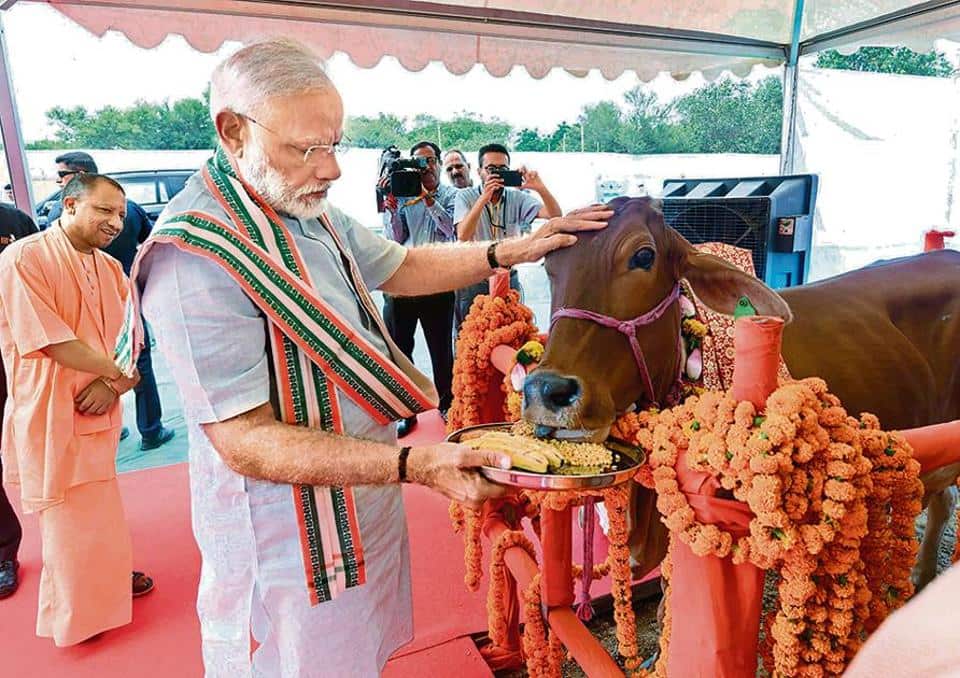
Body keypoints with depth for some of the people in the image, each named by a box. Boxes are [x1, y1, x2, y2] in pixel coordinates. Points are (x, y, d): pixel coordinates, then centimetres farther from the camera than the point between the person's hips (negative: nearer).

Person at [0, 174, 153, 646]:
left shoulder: (110, 269, 7)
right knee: (71, 515, 9)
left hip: (99, 410, 6)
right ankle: (78, 613, 29)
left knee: (96, 507, 22)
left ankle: (106, 579, 43)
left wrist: (112, 384, -14)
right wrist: (122, 373, -13)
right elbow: (52, 343, -22)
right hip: (52, 413, -6)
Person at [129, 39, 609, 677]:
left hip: (366, 501, 8)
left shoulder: (312, 213, 2)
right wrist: (413, 463, -34)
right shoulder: (196, 259, -26)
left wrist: (512, 251, 3)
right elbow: (248, 443, -27)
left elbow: (402, 268, 14)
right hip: (289, 548, -8)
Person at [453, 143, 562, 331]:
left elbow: (555, 216, -9)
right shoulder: (465, 196, -4)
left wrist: (540, 188, -26)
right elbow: (463, 236, -20)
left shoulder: (517, 198, 1)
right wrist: (484, 198, -28)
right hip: (473, 282, -2)